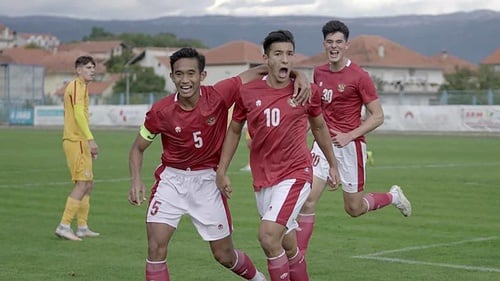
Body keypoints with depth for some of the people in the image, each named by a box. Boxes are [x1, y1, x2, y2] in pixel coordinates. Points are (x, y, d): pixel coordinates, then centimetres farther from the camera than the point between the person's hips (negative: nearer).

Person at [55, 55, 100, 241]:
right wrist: (90, 139, -27)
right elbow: (79, 114, -21)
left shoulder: (81, 86, 22)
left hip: (79, 142, 11)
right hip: (76, 142, -11)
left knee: (87, 184, 14)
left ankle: (82, 227, 18)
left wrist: (88, 143, 24)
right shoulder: (77, 86, -9)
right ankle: (64, 226, -12)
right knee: (82, 184, -12)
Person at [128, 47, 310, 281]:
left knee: (225, 256, 11)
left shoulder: (219, 95, -16)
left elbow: (257, 72, -7)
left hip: (207, 180, 0)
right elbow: (138, 148, 1)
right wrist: (136, 180, -16)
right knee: (156, 247, -16)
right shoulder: (160, 112, -14)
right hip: (171, 180, 0)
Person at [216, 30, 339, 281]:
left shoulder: (308, 92, -4)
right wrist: (221, 171, 10)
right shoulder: (247, 92, -1)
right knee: (287, 245, 13)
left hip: (295, 174, -3)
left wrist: (332, 164, 21)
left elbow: (319, 127, 13)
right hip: (262, 179, 3)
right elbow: (234, 130, 13)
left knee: (268, 235, -21)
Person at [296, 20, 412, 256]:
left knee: (354, 209, 7)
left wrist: (349, 136, -20)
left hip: (350, 145, -4)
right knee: (307, 200, -9)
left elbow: (377, 116, -11)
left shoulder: (359, 77, -12)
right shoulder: (319, 72, 6)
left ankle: (393, 196, 37)